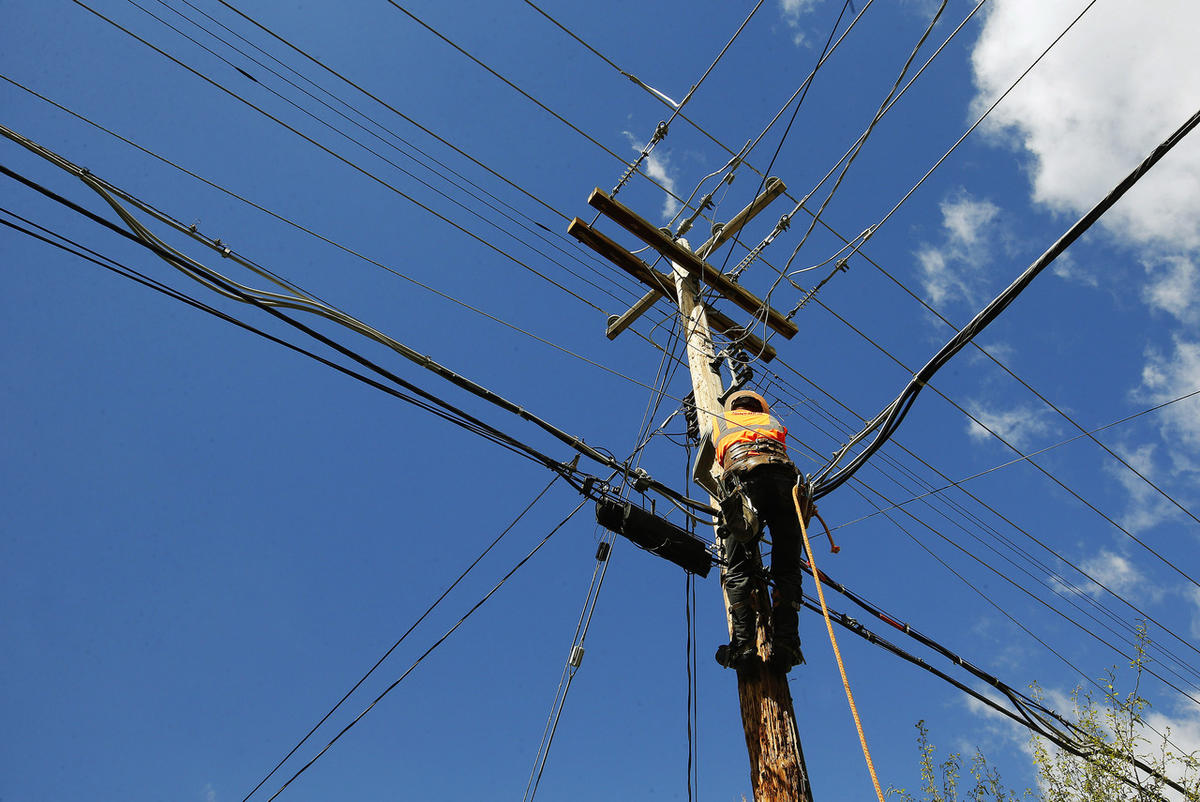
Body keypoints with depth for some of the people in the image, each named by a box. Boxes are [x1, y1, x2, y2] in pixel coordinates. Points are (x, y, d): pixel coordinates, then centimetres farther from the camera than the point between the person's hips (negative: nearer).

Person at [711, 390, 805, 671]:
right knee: (787, 568, 4)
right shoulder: (771, 420, 39)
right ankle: (785, 643, -10)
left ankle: (743, 643, -14)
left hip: (743, 474, -2)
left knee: (738, 568, -1)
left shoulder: (718, 421, 36)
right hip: (785, 474, 2)